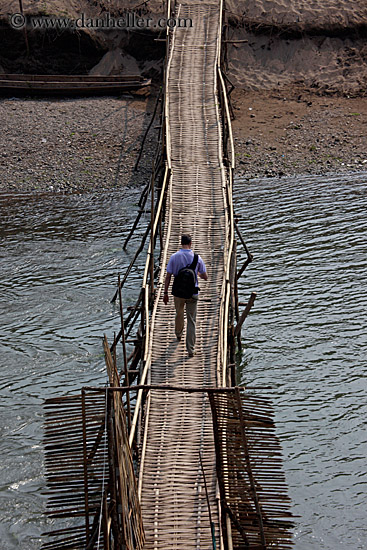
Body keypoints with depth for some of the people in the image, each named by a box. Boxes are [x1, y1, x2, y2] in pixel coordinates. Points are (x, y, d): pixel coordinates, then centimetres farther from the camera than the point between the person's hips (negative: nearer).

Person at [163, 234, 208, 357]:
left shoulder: (174, 257, -8)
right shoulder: (197, 258, -8)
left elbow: (168, 277, -7)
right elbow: (205, 277, -1)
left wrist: (165, 293, 1)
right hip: (192, 293, -1)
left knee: (179, 314, 27)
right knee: (191, 321, 3)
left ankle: (178, 334, 53)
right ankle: (190, 349, 1)